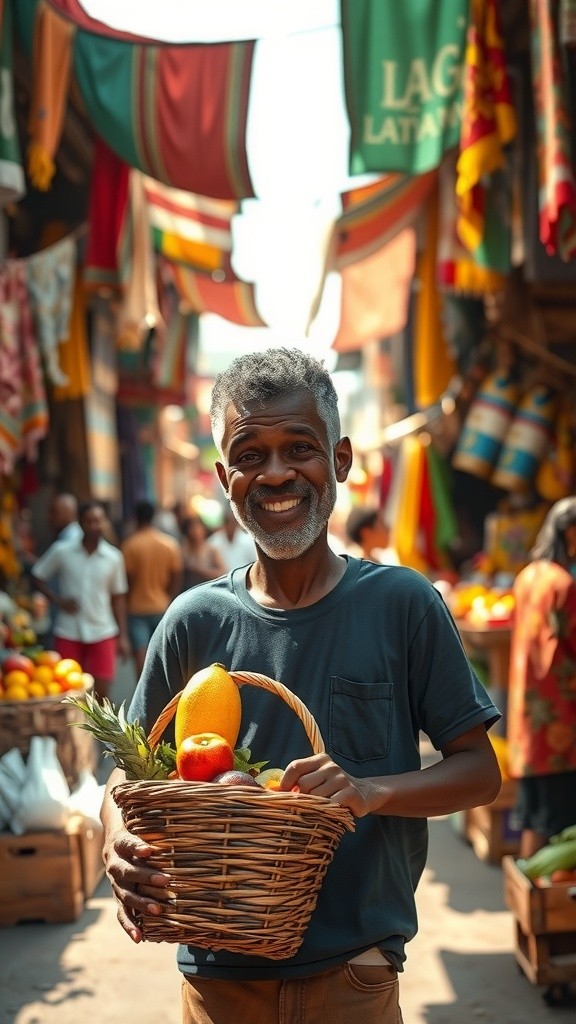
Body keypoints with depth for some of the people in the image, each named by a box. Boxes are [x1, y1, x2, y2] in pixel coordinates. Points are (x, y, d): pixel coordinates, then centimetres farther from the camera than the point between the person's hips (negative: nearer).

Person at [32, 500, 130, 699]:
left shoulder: (114, 557, -1)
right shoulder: (61, 552, -5)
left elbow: (118, 597, 6)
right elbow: (38, 576, 6)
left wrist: (123, 636, 5)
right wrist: (58, 600, -8)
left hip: (102, 632, 1)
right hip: (68, 632, 0)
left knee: (101, 692, -1)